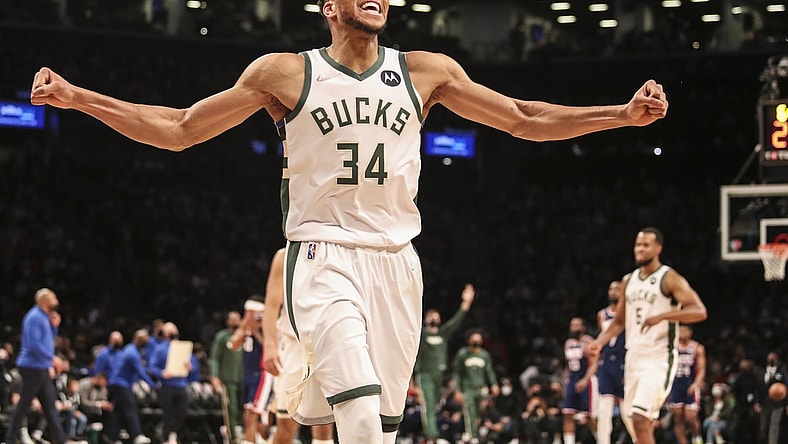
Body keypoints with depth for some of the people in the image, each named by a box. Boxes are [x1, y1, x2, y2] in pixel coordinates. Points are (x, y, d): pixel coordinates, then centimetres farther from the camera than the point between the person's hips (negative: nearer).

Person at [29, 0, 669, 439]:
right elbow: (179, 129, 6)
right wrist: (76, 97, -4)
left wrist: (624, 115, 2)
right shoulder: (285, 73, 3)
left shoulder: (425, 72, 9)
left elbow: (526, 120, 12)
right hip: (323, 253, -4)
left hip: (396, 259, 4)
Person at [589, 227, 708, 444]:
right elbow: (619, 321, 22)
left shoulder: (670, 278, -9)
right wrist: (600, 341, 5)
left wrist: (662, 316, -29)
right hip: (634, 356, 8)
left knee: (640, 419, -19)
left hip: (659, 358, -8)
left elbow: (699, 311, -19)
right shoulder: (629, 280, 13)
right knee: (639, 421, 12)